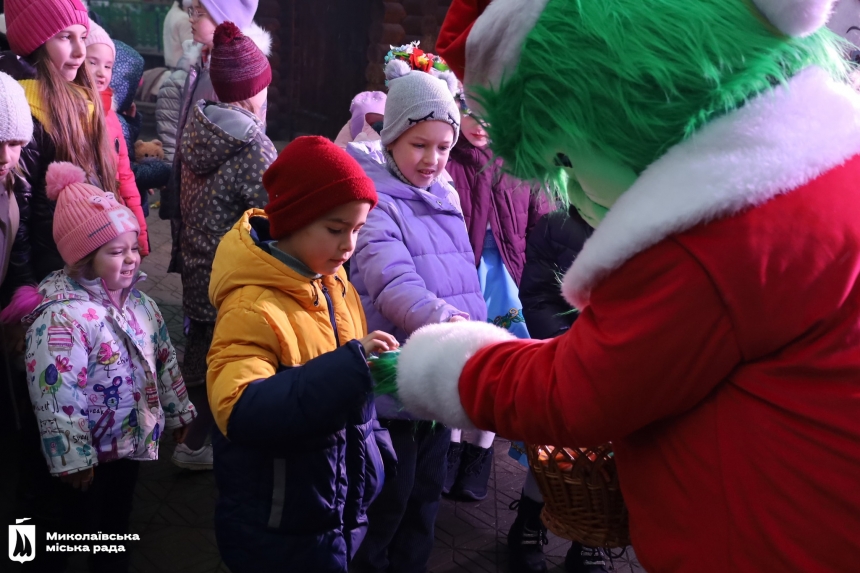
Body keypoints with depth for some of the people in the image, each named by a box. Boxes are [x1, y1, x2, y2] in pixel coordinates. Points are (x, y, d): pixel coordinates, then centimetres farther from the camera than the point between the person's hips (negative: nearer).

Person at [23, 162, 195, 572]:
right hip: (85, 456, -7)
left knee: (117, 526, 25)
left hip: (129, 442, 7)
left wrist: (177, 411, 15)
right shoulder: (61, 318, -26)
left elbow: (164, 360, 10)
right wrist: (71, 459, -23)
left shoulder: (139, 303, -1)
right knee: (66, 534, 15)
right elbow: (56, 399, -26)